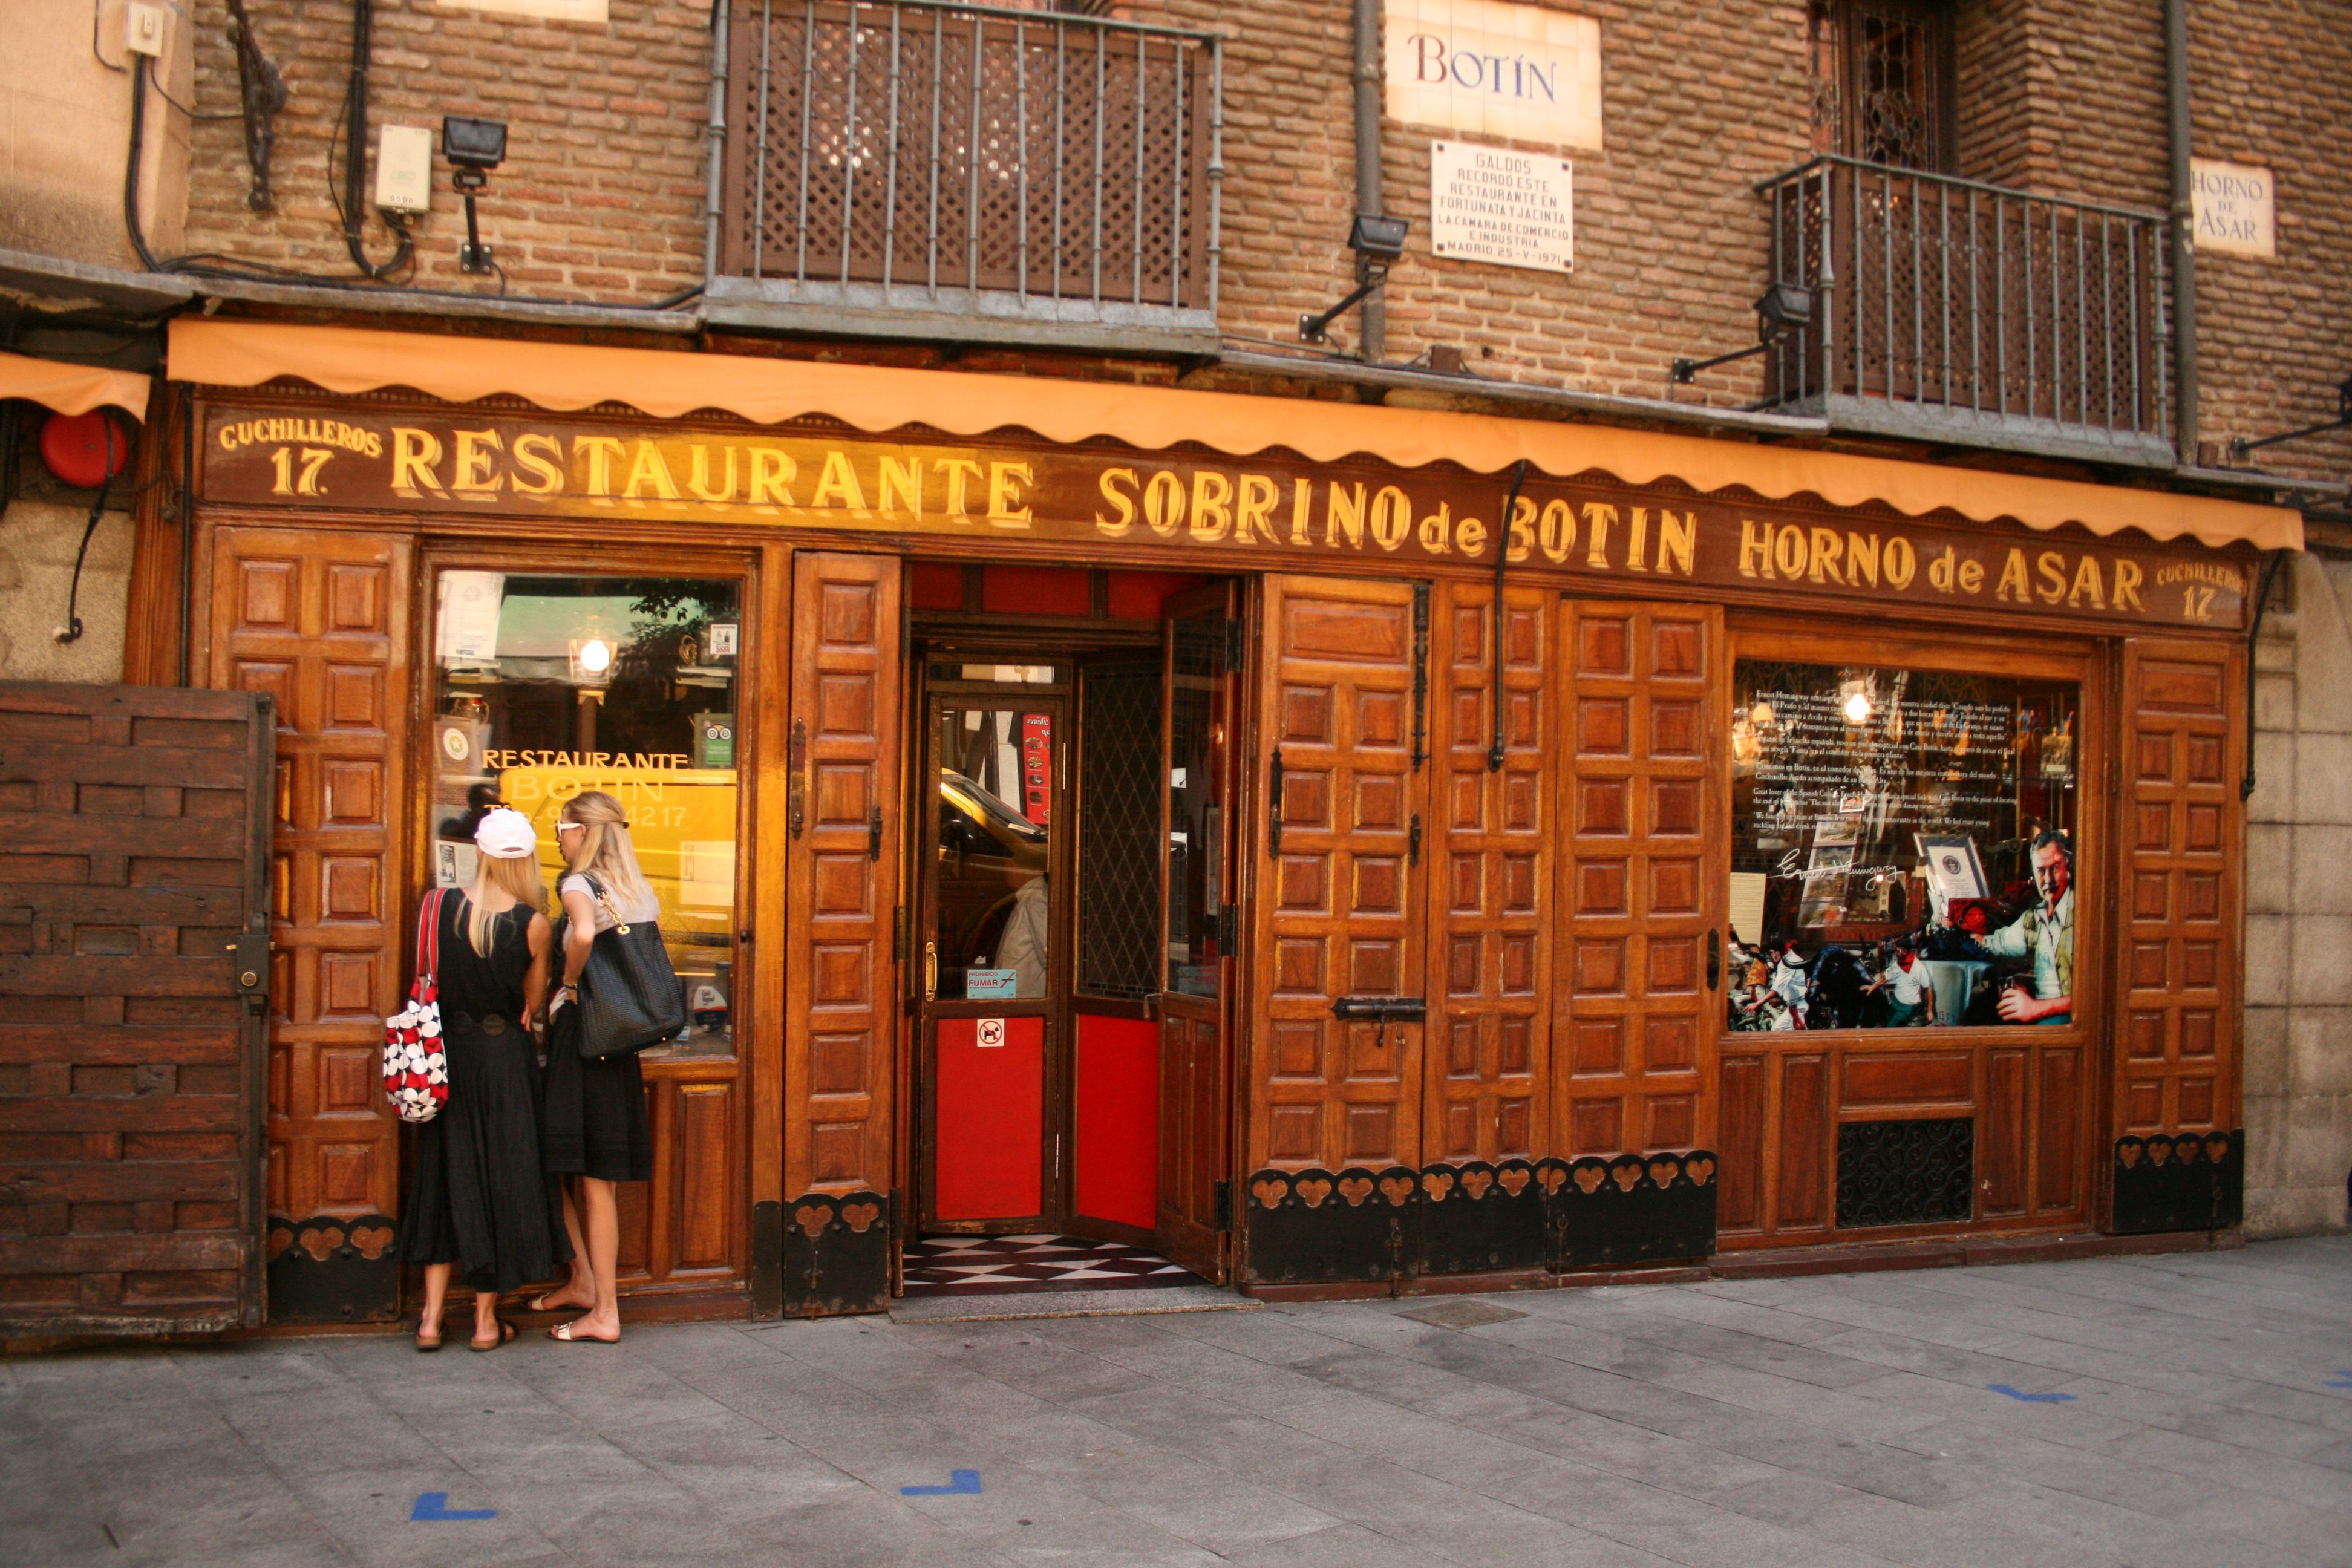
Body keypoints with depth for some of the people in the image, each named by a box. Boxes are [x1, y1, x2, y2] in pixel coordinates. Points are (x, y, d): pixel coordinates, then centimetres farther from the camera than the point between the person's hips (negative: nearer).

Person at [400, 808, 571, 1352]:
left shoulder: (446, 907, -6)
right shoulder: (533, 925, -11)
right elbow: (531, 1003, -1)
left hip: (450, 1053, 2)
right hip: (506, 1057, -2)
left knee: (447, 1179, 12)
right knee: (501, 1178, 7)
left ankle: (432, 1317, 11)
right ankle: (486, 1320, 13)